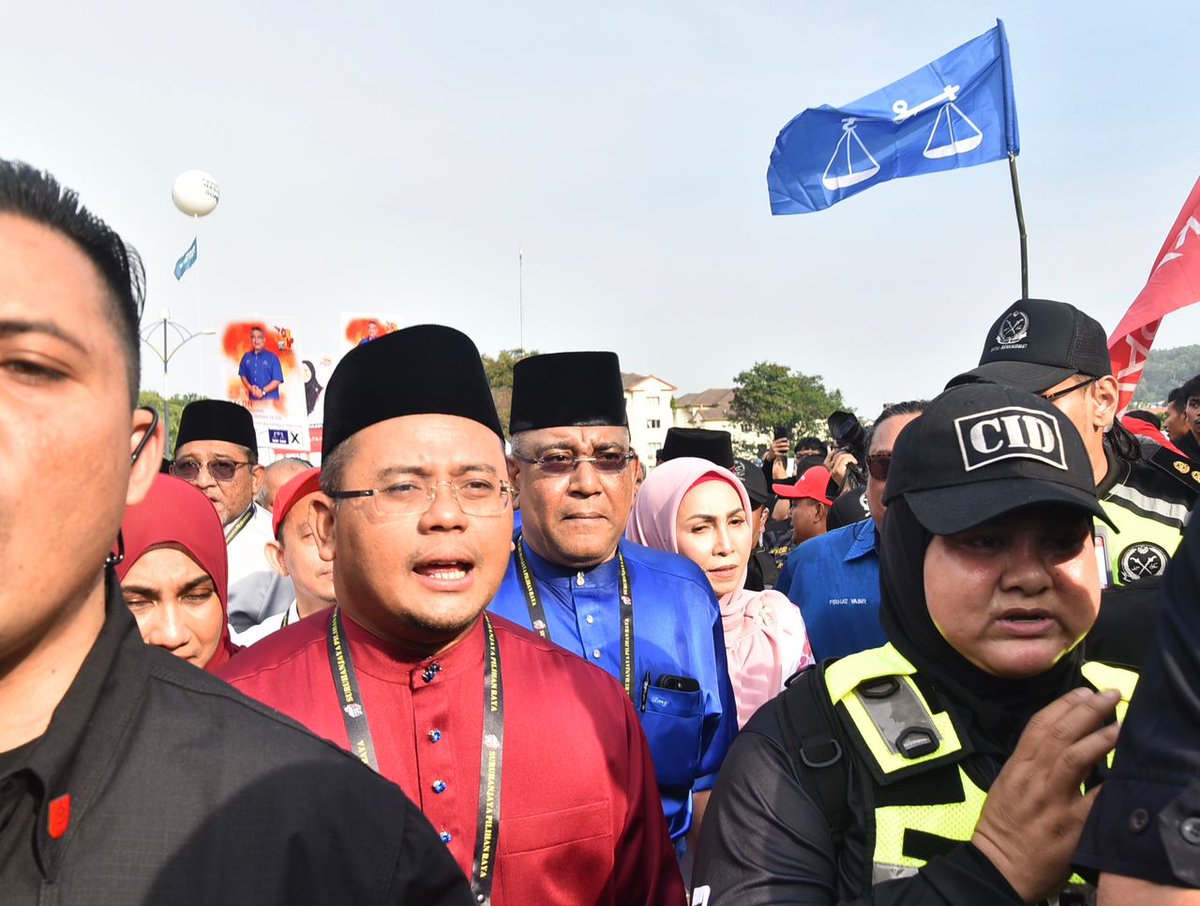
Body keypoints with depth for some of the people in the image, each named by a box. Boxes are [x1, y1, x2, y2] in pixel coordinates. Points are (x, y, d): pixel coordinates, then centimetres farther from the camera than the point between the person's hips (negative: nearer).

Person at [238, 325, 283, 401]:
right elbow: (242, 375, 18)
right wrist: (250, 387, -2)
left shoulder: (272, 357, -1)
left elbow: (277, 380, -4)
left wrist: (263, 391, -14)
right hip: (253, 399, 3)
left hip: (270, 400, -3)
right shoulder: (246, 357, 10)